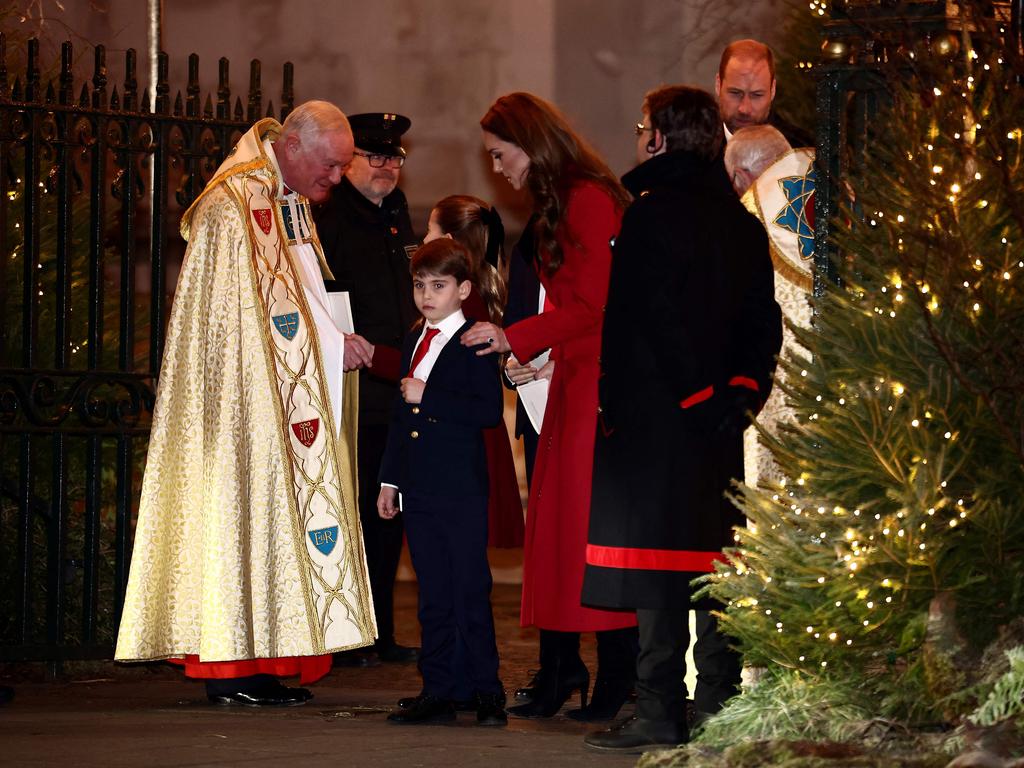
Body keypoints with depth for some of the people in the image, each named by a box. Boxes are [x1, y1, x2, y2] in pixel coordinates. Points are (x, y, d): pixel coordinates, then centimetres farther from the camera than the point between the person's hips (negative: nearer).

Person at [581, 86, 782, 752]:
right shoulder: (742, 223, 13)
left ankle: (660, 713, -8)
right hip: (717, 424, 7)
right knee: (715, 562, 10)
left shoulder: (652, 215, -11)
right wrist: (739, 393, 8)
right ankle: (718, 703, 12)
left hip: (654, 416, -7)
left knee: (657, 573, -6)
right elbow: (764, 323, 12)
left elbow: (645, 322, -16)